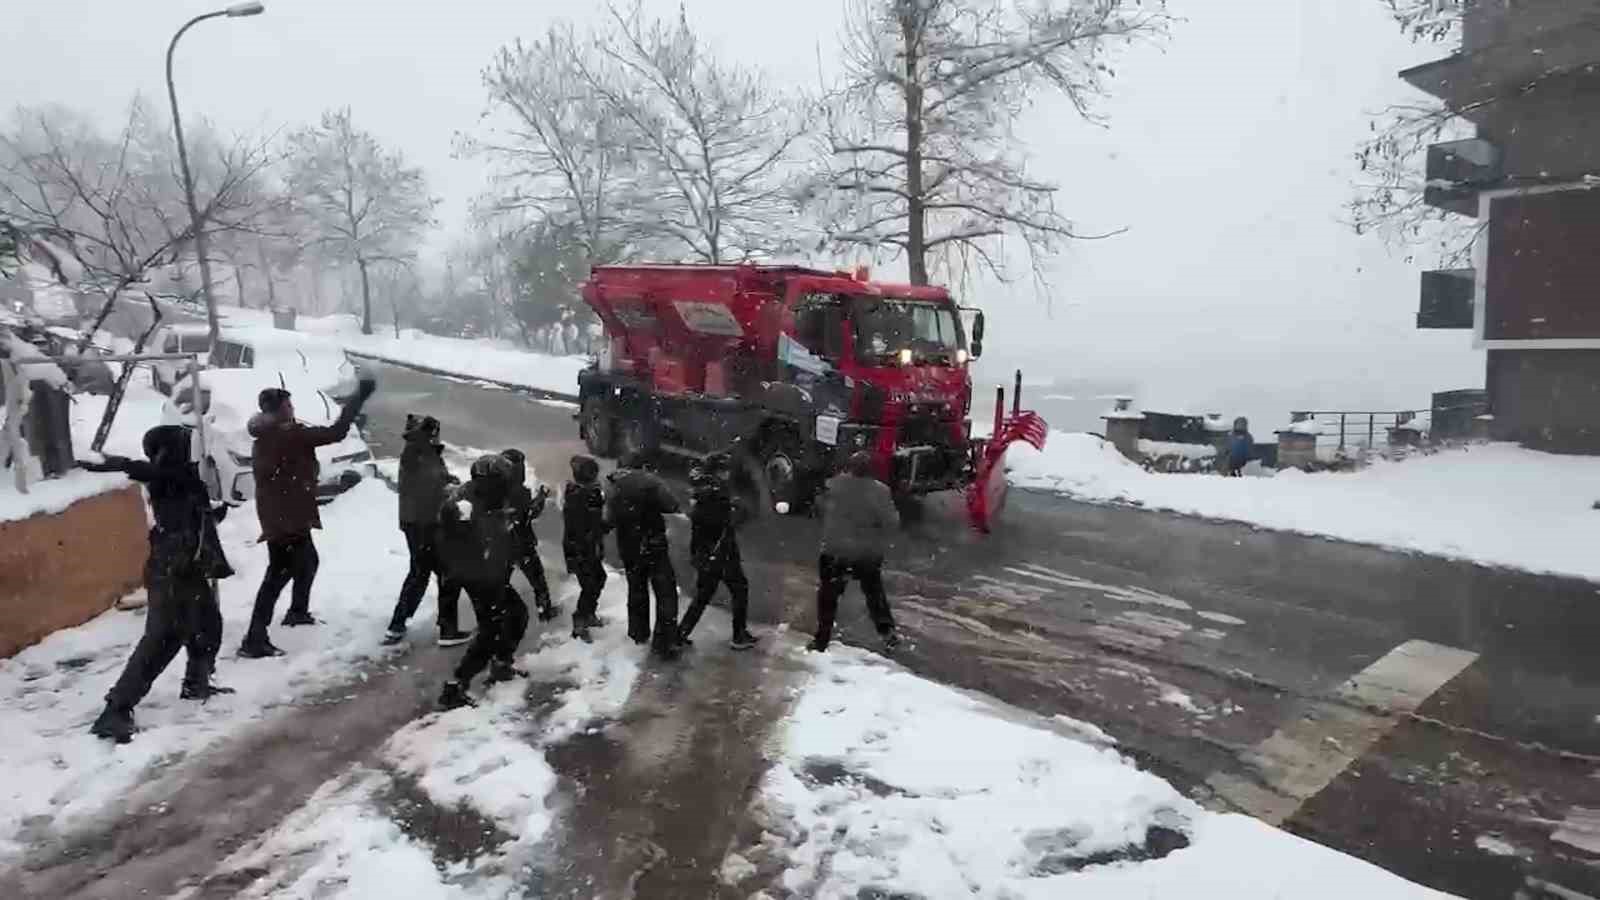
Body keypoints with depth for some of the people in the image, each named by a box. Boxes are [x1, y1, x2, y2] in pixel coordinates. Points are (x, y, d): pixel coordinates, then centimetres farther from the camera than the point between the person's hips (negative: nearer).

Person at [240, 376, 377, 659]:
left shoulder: (265, 439, 11)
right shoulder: (290, 434, -18)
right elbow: (335, 433, -22)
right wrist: (359, 398, -18)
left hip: (278, 516, 10)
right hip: (287, 518, -10)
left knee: (307, 561, 27)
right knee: (278, 574, -7)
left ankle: (297, 612, 43)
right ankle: (254, 640, -6)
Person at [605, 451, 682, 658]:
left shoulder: (615, 487, 4)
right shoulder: (648, 480, -13)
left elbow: (609, 519, 7)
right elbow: (671, 506, -18)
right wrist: (654, 505, -1)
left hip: (628, 549, 6)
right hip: (653, 546, -6)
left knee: (636, 589, 24)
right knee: (666, 592, 1)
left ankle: (639, 632, 38)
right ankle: (664, 642, -3)